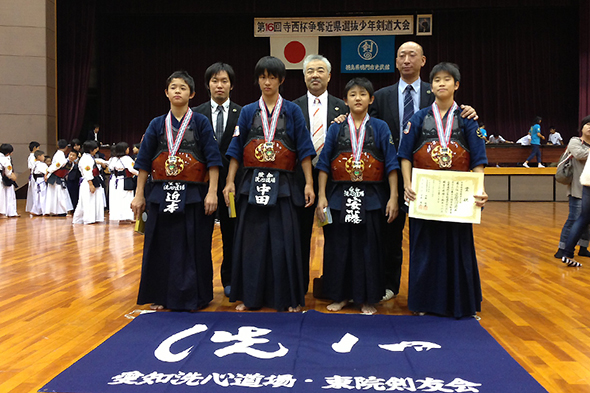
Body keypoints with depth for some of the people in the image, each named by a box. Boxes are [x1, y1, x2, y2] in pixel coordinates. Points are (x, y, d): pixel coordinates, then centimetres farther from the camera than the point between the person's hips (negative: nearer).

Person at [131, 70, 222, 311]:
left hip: (193, 196, -2)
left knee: (193, 246, 3)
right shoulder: (157, 125, 8)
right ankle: (161, 295, 22)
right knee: (162, 245, 8)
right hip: (162, 194, 3)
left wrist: (212, 192, -12)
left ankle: (194, 296, 17)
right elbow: (144, 161, 9)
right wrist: (139, 195, 4)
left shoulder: (201, 122, 1)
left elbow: (212, 159, -4)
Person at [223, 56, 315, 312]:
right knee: (252, 240, 6)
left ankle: (289, 298, 11)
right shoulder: (248, 112, 10)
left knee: (284, 241, 0)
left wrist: (309, 183, -7)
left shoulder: (292, 111, 5)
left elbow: (304, 149, 1)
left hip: (282, 185, -2)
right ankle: (250, 296, 17)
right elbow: (236, 149, 8)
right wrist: (230, 182, -1)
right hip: (253, 182, 2)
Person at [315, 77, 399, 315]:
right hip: (340, 196, 1)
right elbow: (324, 164, 5)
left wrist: (393, 197, -7)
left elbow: (391, 164, 1)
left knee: (369, 247, 4)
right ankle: (341, 295, 21)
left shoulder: (380, 128, 4)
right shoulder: (336, 128, 7)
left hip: (371, 197, -1)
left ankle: (367, 299, 17)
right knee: (338, 246, 6)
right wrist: (321, 196, -3)